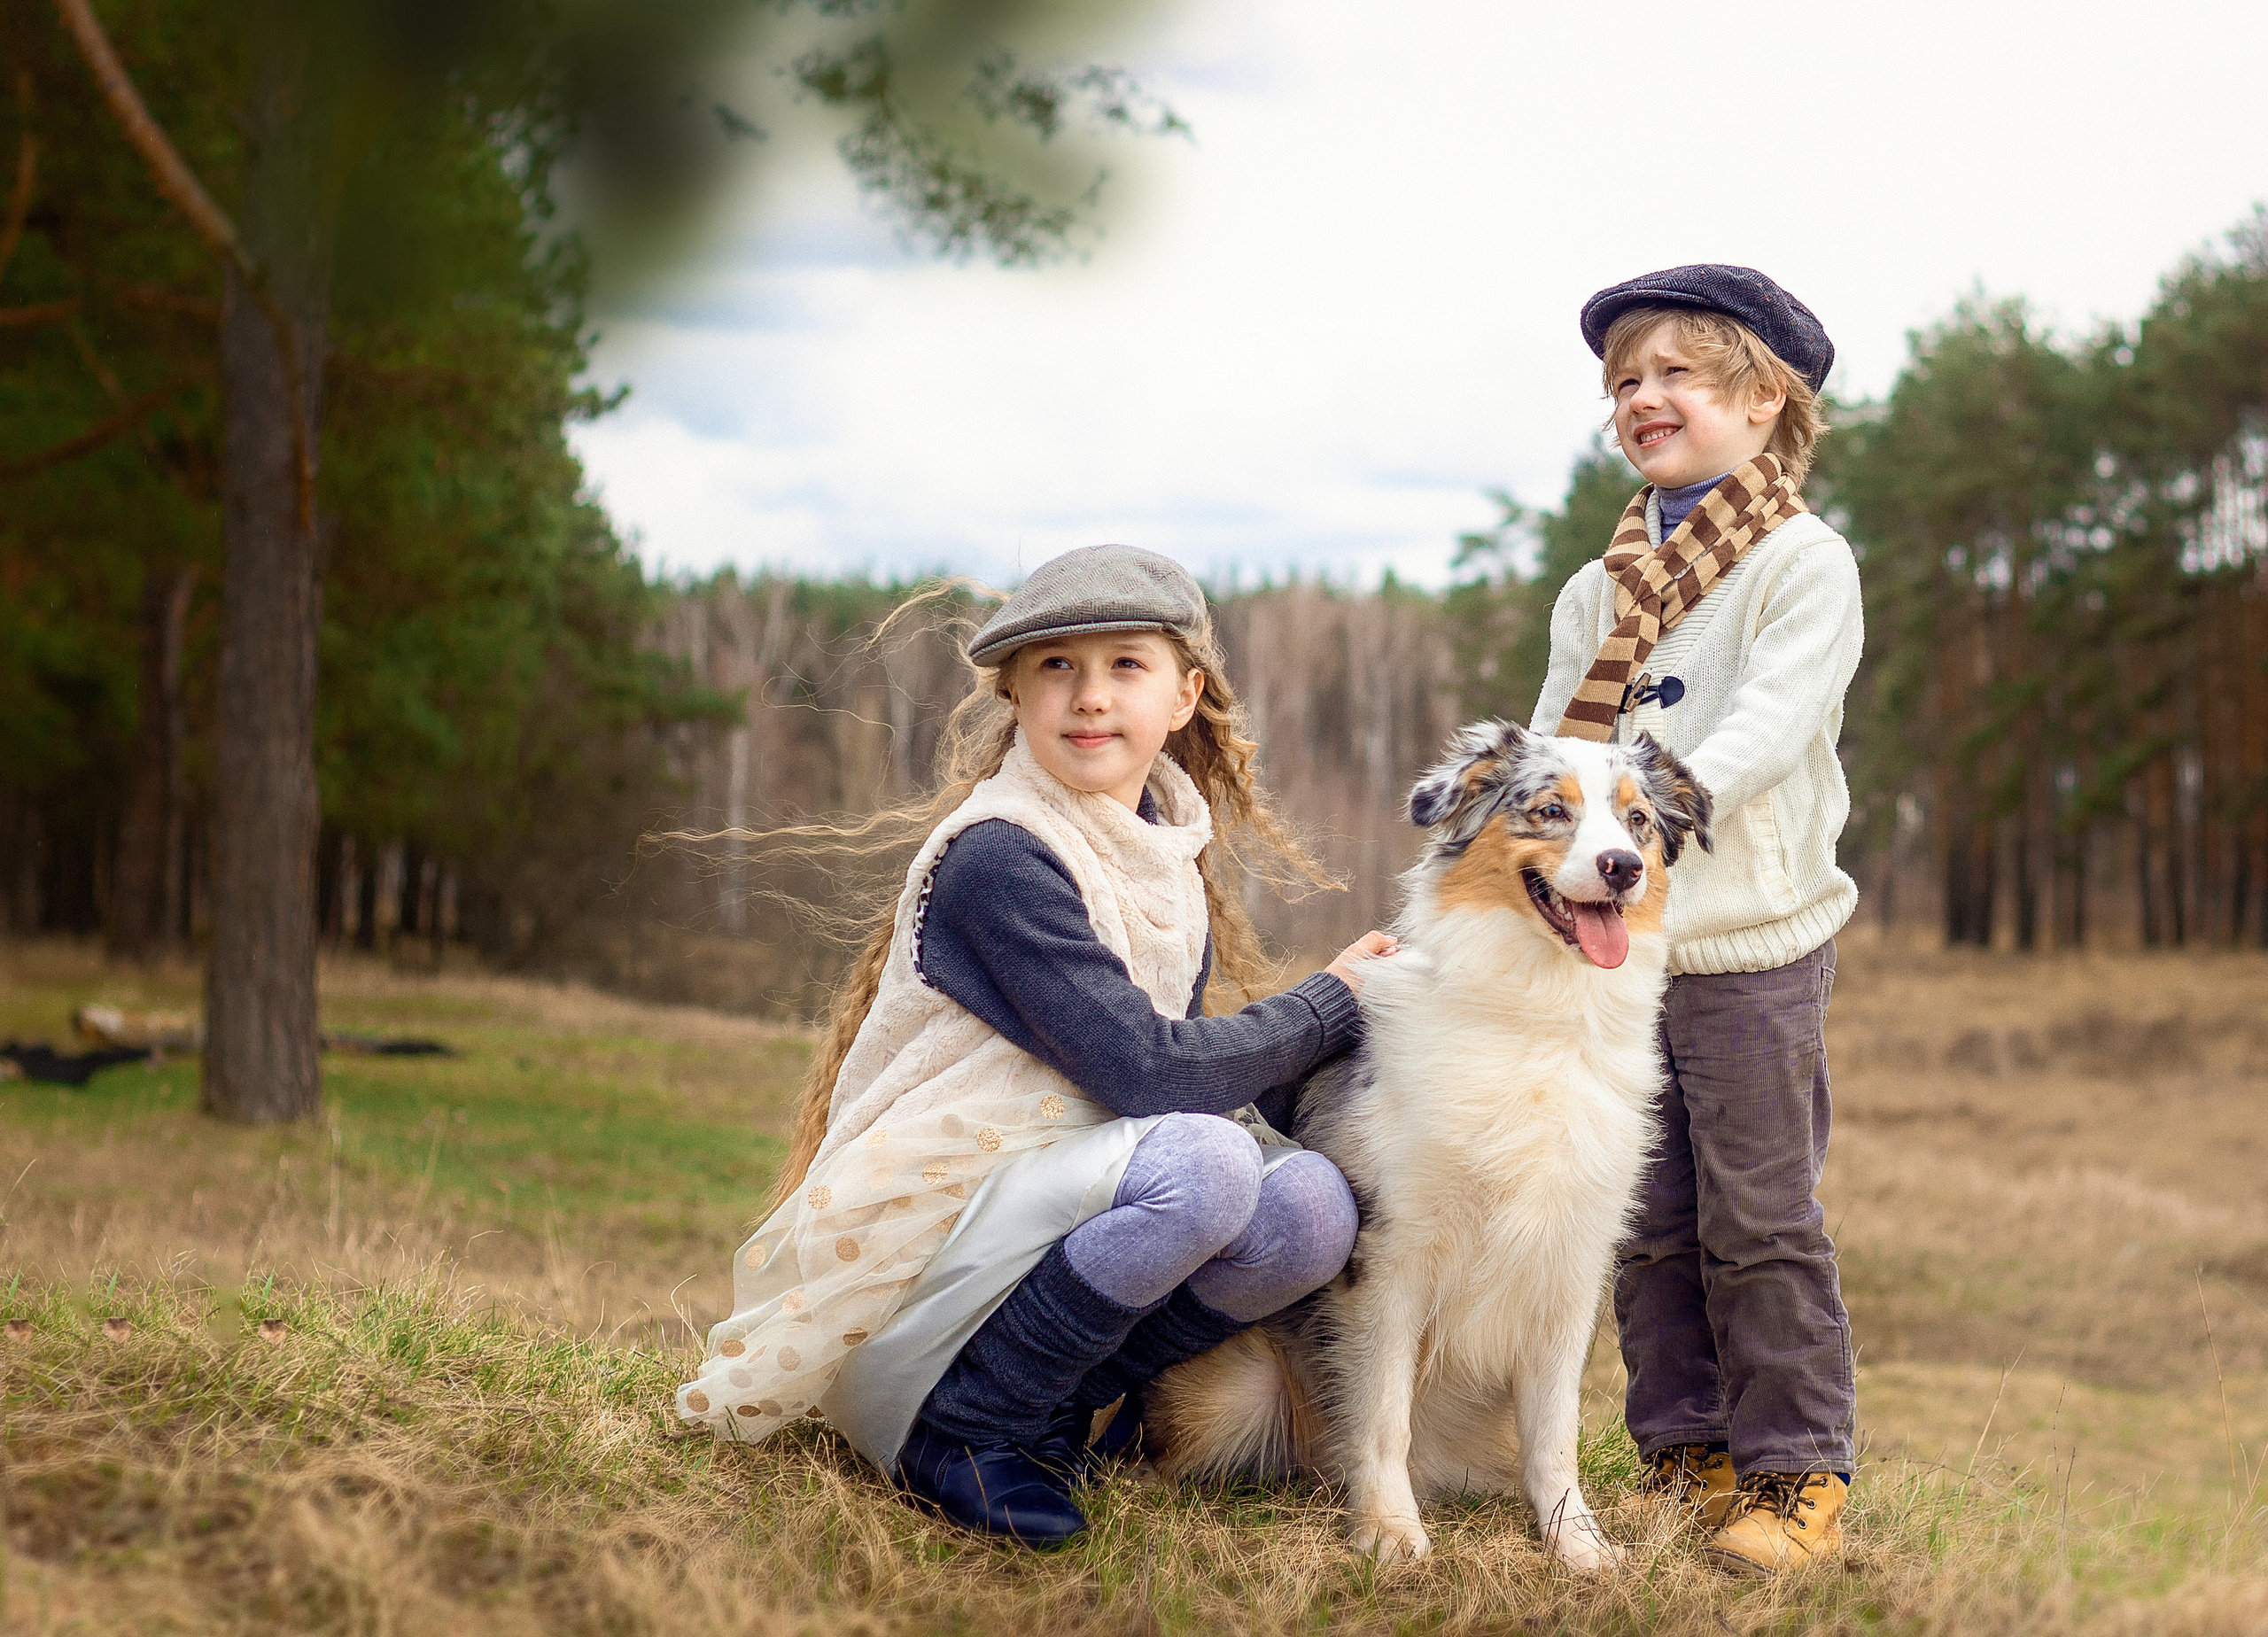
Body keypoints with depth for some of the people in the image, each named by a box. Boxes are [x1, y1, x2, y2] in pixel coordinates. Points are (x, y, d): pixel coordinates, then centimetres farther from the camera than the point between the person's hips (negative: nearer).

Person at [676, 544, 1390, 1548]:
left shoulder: (1171, 855, 10)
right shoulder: (996, 859, -16)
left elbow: (1177, 1070, 11)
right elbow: (1144, 1071, -21)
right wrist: (1331, 1005, -8)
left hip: (1047, 1218, 7)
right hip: (916, 1252, -7)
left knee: (1311, 1206, -15)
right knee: (1204, 1166, -30)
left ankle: (1059, 1407, 1)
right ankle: (961, 1428, -13)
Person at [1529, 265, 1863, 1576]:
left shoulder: (1804, 562, -3)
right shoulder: (1599, 590, 16)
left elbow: (1771, 724, -16)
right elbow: (1553, 745, 13)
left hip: (1749, 941, -6)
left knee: (1760, 1220, -3)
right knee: (1647, 1223, 8)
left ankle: (1800, 1471, 6)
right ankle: (1689, 1456, 19)